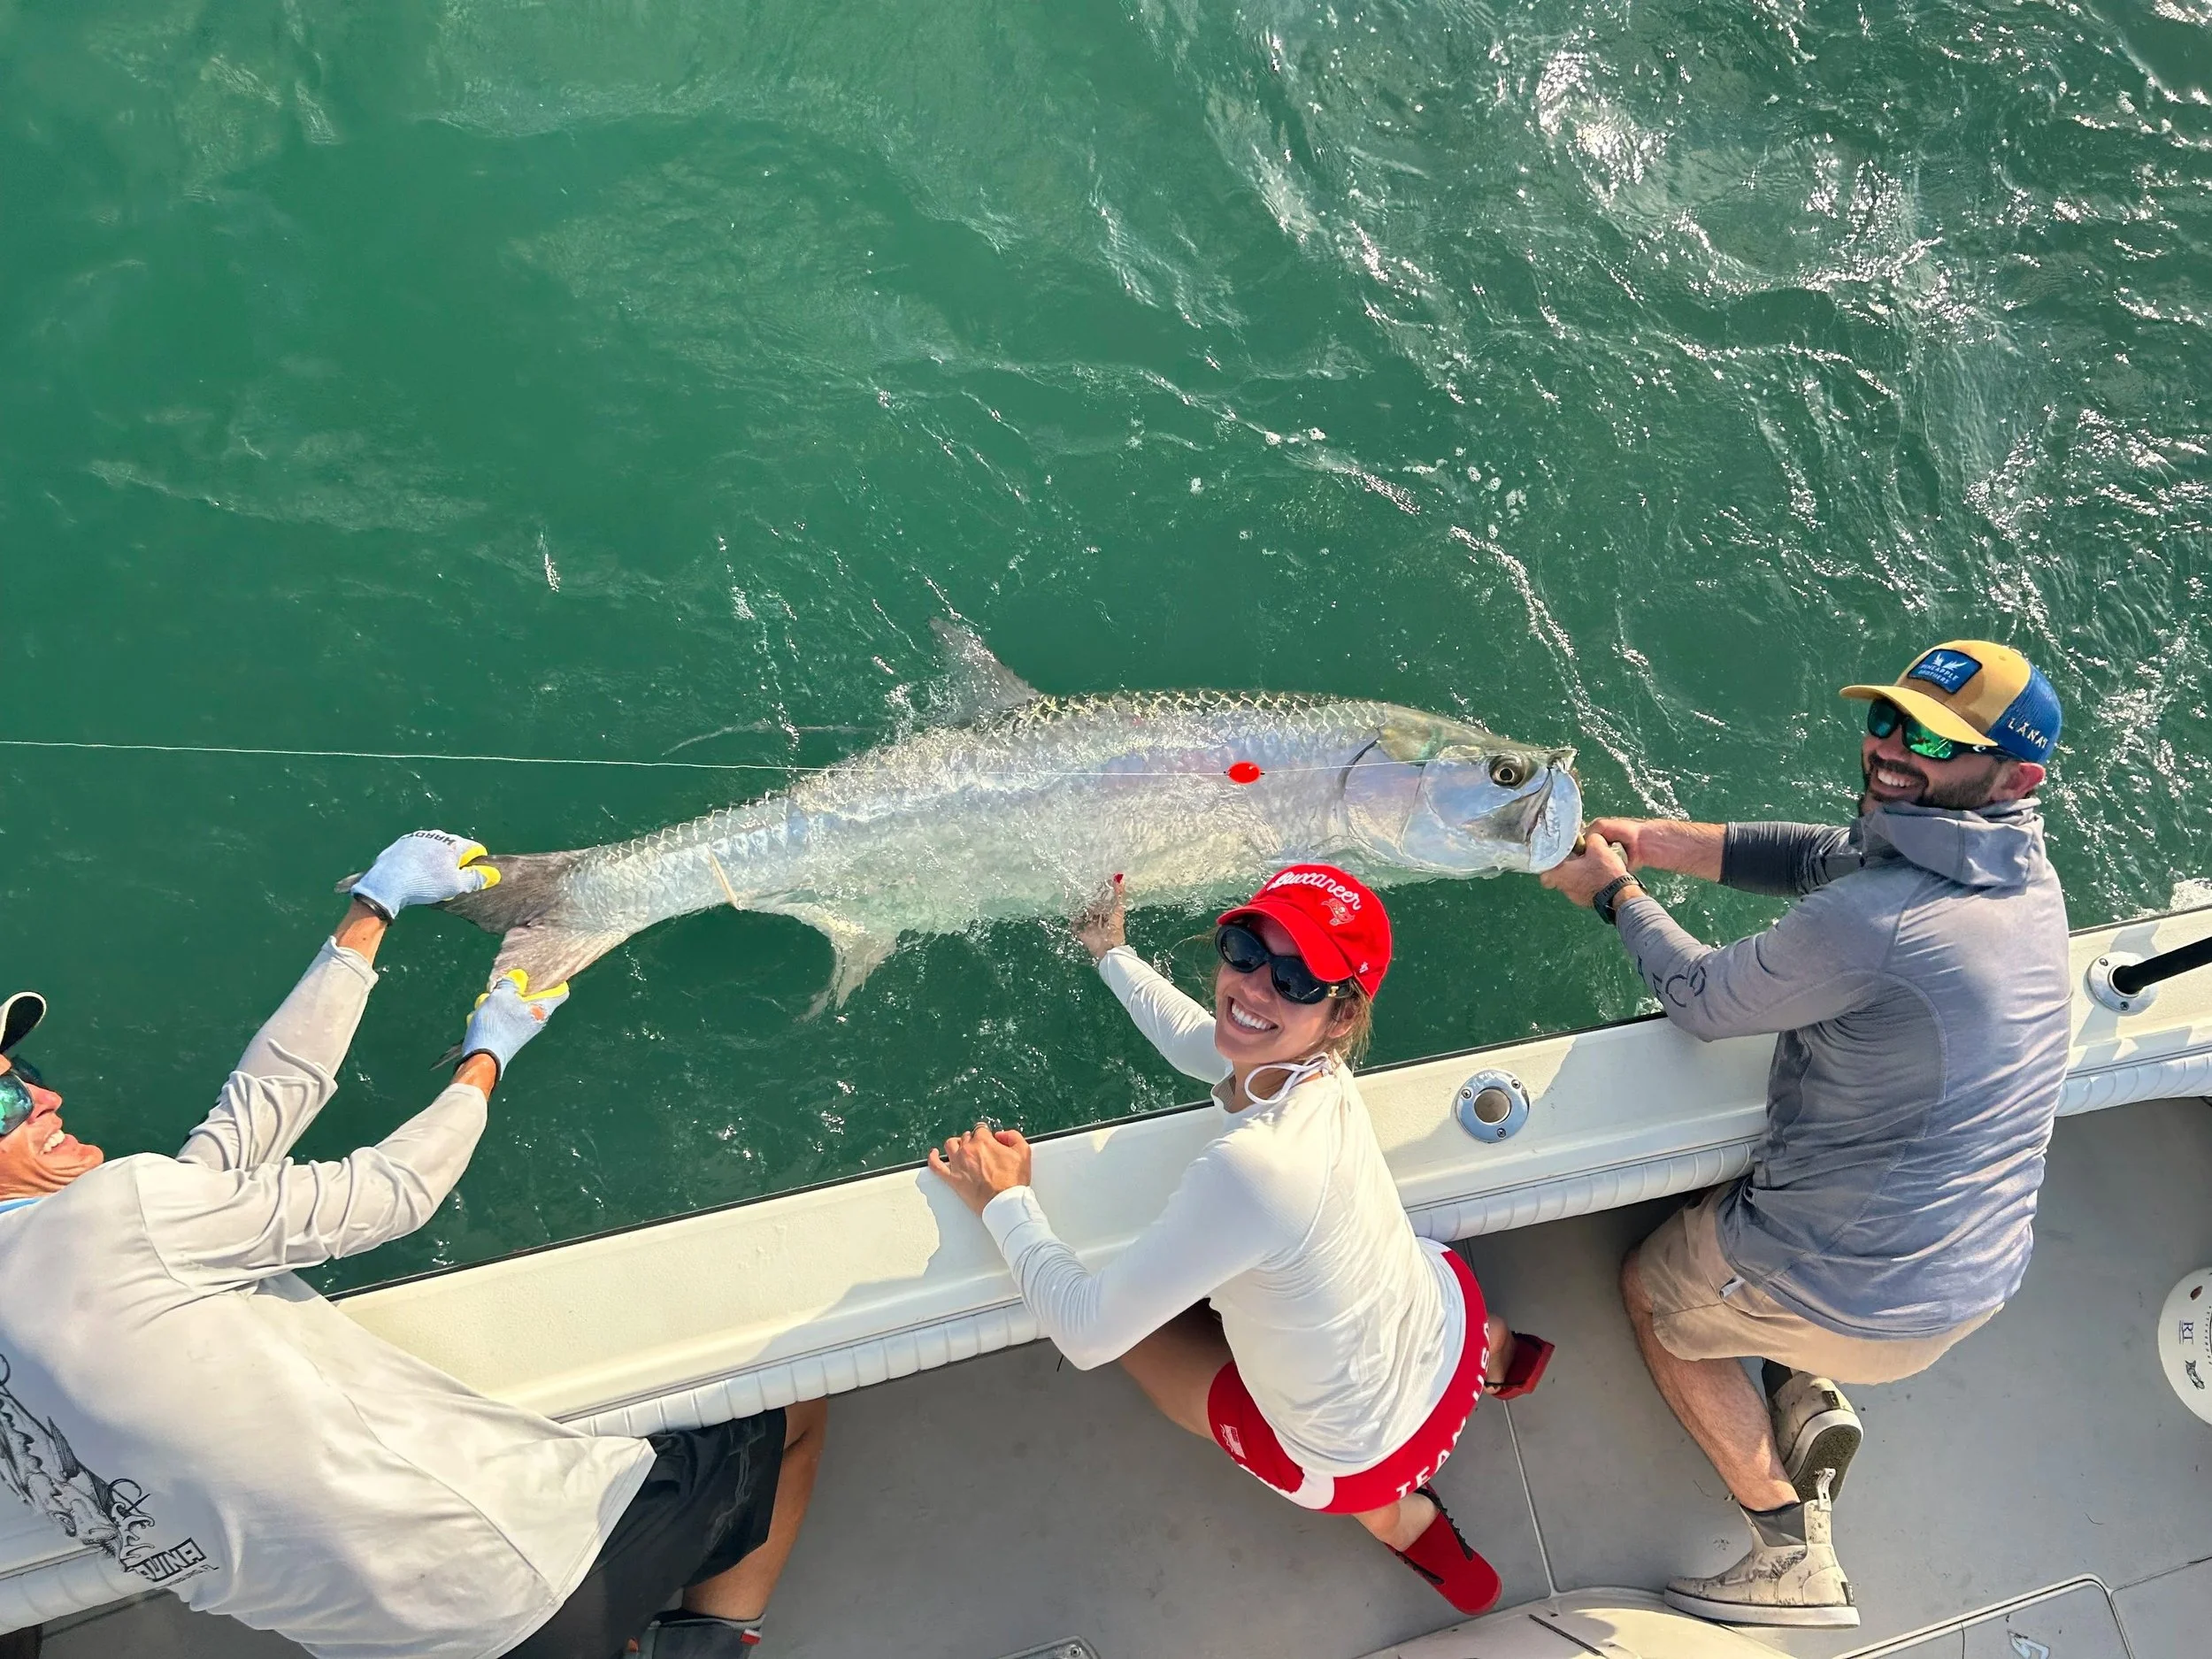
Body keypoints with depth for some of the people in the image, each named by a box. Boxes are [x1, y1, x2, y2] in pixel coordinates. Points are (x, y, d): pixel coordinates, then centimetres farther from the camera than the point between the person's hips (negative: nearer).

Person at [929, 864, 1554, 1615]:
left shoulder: (1252, 1167, -40)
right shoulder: (1317, 1063, -17)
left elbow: (1085, 1333, -27)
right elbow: (1196, 1038, 9)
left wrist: (1005, 1201, -13)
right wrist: (1112, 955, 22)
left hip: (1363, 1453, -6)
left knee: (1136, 1325, 15)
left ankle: (1388, 1510, 21)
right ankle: (1486, 1355, 31)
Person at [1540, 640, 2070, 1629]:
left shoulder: (1868, 921, -31)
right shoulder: (2027, 875, -5)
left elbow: (1703, 1002, -13)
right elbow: (1822, 856, 7)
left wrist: (1616, 892, 3)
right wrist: (1653, 840, 6)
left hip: (1850, 1299, -8)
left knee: (1649, 1286, 23)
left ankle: (1795, 1556, 19)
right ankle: (1811, 1398, 18)